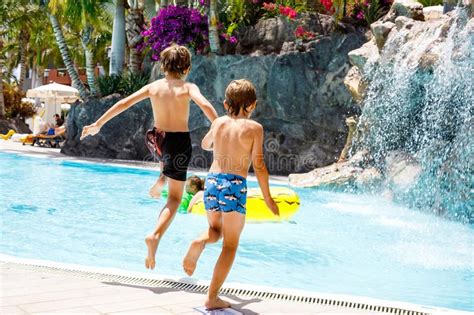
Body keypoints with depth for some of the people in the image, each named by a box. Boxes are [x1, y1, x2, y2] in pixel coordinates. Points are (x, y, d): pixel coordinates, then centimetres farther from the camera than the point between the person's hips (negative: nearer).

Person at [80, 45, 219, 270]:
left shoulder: (153, 87, 3)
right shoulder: (188, 87, -6)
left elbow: (124, 103, 2)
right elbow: (205, 105, -24)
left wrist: (98, 124, 8)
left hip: (159, 140, 4)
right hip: (180, 142, -4)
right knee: (174, 197, 1)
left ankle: (160, 182, 50)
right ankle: (155, 235, -18)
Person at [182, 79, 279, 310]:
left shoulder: (219, 122, 10)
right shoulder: (254, 128, -2)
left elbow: (205, 145, 29)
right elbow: (258, 165, -5)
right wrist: (268, 198, 1)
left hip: (212, 180, 4)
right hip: (235, 185, -4)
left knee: (215, 230, 27)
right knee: (230, 245, 5)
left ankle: (199, 242, -9)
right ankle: (212, 298, 2)